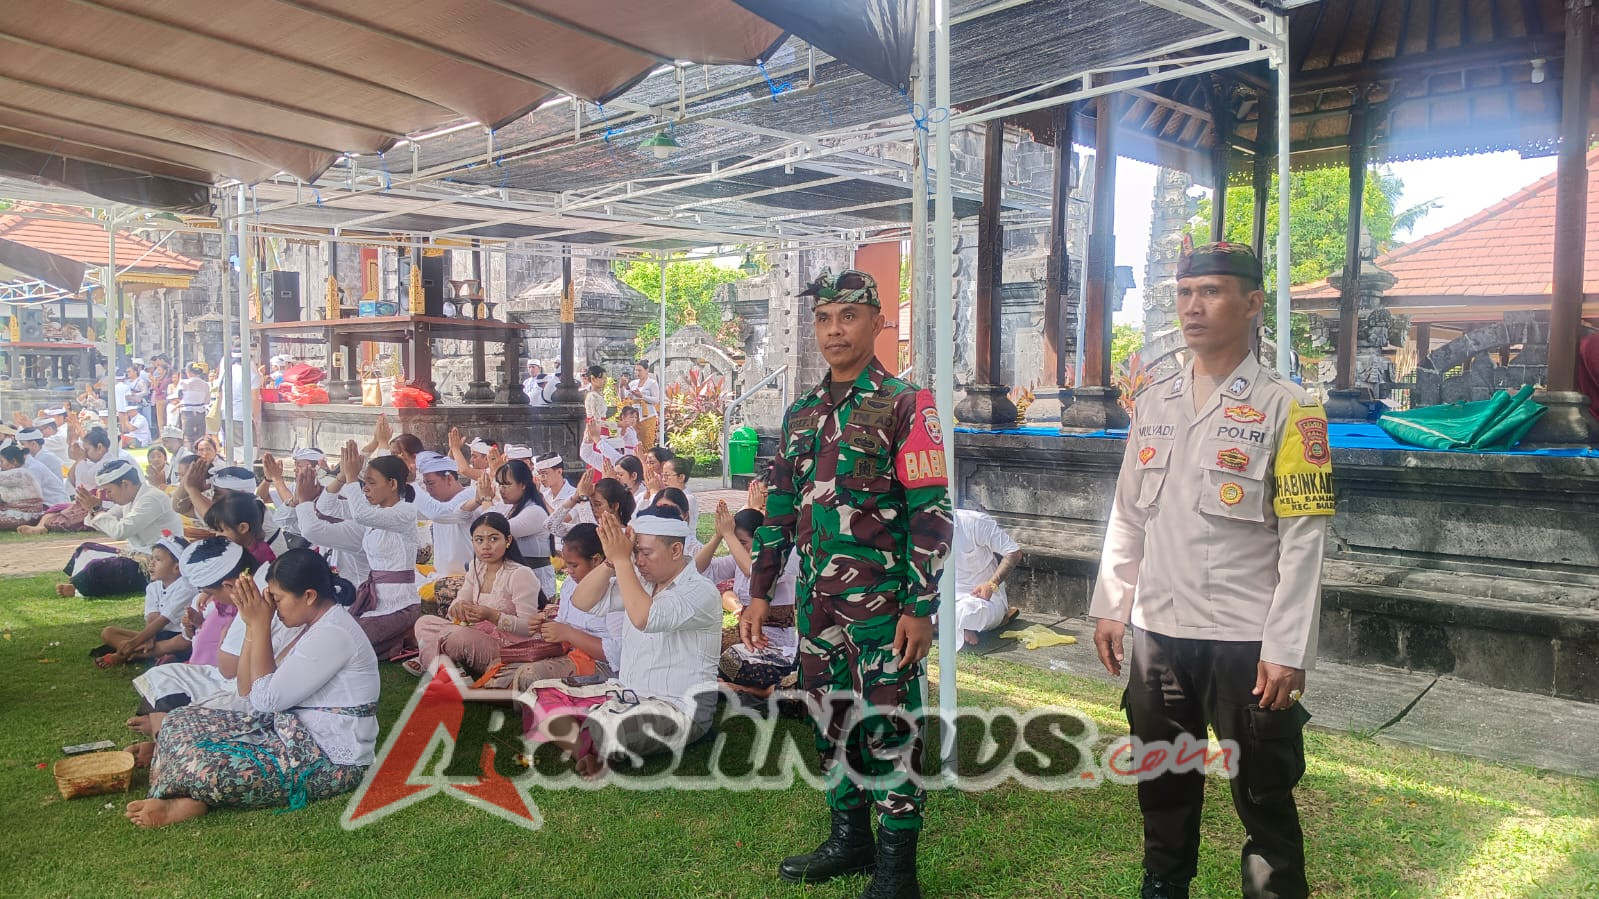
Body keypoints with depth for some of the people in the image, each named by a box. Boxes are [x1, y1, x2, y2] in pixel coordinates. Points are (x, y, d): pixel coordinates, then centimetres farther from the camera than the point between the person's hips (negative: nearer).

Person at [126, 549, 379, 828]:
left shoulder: (333, 634, -20)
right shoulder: (316, 626, 11)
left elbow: (267, 699, -19)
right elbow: (247, 690, 11)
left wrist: (260, 625, -13)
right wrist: (254, 625, 1)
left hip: (331, 760, -10)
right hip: (296, 732, 10)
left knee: (202, 768, -27)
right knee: (181, 721, 7)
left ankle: (185, 803, 1)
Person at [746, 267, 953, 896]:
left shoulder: (905, 406, -7)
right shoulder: (801, 414, 12)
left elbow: (933, 513, -12)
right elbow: (780, 511, 16)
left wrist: (920, 608, -16)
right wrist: (760, 594, 12)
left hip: (882, 605, -6)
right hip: (817, 604, 6)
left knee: (889, 729, 1)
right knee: (830, 724, 15)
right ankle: (848, 837, 33)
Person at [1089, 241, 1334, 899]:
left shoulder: (1285, 408, -8)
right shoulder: (1154, 402, 8)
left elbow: (1303, 539, -11)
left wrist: (1286, 650, -15)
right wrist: (1110, 607, 10)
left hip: (1245, 639, -5)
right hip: (1157, 631, 5)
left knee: (1263, 797, 8)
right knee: (1163, 783, 19)